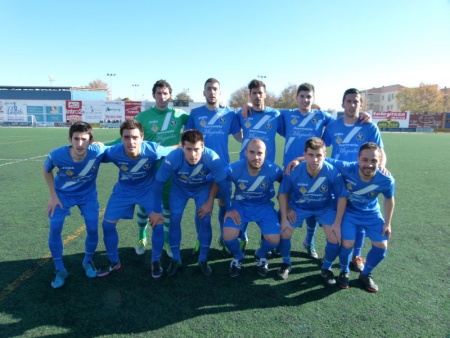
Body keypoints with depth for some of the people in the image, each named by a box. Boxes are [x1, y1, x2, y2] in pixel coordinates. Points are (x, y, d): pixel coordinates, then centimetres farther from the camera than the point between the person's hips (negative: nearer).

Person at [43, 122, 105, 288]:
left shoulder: (98, 152, -33)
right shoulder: (57, 155, -31)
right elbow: (46, 170, -7)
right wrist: (53, 195, -8)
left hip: (87, 194, 0)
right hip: (62, 194, 0)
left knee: (92, 229, -4)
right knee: (54, 229, -7)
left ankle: (88, 261, 27)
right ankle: (60, 270, 16)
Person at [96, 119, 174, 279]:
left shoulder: (153, 150, -34)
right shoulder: (114, 152, -28)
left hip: (148, 189, -2)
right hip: (124, 190, 2)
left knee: (158, 224, -12)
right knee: (107, 224, 2)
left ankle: (156, 261, 16)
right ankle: (113, 261, 27)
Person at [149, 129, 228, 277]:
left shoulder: (212, 158, -39)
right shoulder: (172, 158, -37)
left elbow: (221, 182, -21)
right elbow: (159, 182, -22)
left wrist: (209, 202, -15)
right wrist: (156, 210, -16)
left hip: (203, 188, 0)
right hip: (179, 188, 1)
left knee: (205, 220, -11)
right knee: (174, 219, -8)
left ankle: (203, 260, 10)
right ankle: (176, 260, 13)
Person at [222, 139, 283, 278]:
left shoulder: (273, 170, -21)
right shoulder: (234, 169, -22)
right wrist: (228, 209, -9)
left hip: (264, 206, 1)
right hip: (240, 205, 0)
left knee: (274, 240, -17)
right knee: (228, 237, -21)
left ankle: (260, 255, 21)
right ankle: (238, 257, 16)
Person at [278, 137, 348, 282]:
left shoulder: (333, 173, -31)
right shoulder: (293, 171, -30)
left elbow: (342, 197, -15)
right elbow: (283, 193, -13)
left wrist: (337, 223, -15)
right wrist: (284, 218, -12)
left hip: (325, 207, 0)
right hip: (298, 206, 0)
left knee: (335, 238, -12)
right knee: (284, 232, -10)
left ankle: (326, 269, 18)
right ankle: (286, 264, 20)